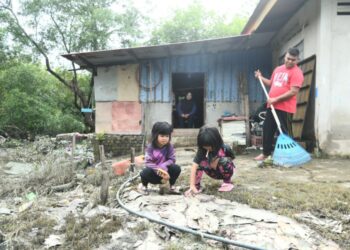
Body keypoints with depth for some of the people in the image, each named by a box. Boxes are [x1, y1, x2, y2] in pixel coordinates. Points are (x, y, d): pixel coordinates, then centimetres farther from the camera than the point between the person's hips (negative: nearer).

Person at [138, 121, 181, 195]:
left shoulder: (169, 147, -9)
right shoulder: (150, 147, -15)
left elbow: (172, 160, -13)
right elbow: (148, 162, -19)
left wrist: (163, 166, -32)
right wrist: (158, 170, -32)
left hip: (165, 170, 2)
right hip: (154, 172, -2)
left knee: (176, 168, -25)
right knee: (145, 172, -34)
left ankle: (172, 186, 4)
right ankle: (143, 186, 3)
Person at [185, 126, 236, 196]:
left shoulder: (224, 148, -28)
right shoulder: (202, 150, -24)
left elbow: (231, 159, -6)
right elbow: (194, 166, -32)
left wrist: (218, 160, -26)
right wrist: (192, 185, -42)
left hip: (227, 170, -2)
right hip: (215, 173, 2)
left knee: (223, 160, -35)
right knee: (201, 162, -26)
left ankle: (228, 182, -9)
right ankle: (197, 186, -16)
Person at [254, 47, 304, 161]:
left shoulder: (297, 72, -9)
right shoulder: (278, 69, 15)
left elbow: (293, 92, -18)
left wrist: (276, 99, -19)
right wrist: (261, 78, 14)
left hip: (285, 108, -7)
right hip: (272, 105, 7)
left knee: (282, 131, 0)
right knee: (267, 130, 11)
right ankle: (266, 153, 24)